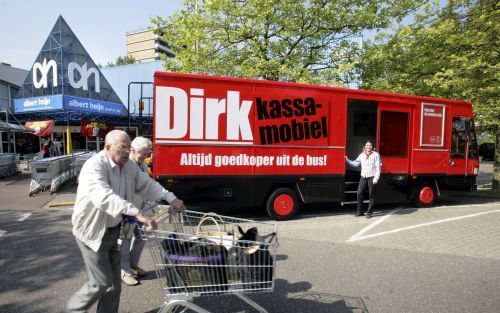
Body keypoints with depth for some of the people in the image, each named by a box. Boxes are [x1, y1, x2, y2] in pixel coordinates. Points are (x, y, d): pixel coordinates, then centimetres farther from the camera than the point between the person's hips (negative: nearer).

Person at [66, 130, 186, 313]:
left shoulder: (129, 166, -2)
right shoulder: (94, 166, -26)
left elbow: (146, 184, 10)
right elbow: (104, 197, -42)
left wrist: (170, 198, 0)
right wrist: (137, 213, -51)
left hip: (113, 230, 7)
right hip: (92, 231, -7)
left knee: (114, 281, 14)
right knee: (102, 281, 2)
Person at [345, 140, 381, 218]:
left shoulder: (375, 155, -4)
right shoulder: (361, 155, 9)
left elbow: (378, 168, -7)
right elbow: (355, 164, 14)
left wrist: (375, 179, -14)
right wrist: (347, 160, 5)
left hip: (372, 177, -4)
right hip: (363, 177, 4)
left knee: (371, 195, 3)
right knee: (359, 193, -1)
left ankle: (369, 212, 13)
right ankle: (360, 211, 11)